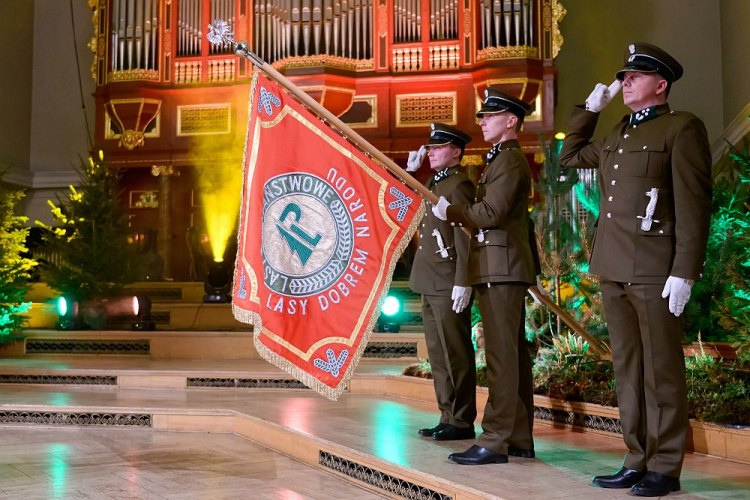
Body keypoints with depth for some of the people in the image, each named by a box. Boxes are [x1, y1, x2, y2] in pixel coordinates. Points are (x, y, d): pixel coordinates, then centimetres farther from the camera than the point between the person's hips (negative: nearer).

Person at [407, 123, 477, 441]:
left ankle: (462, 422, 3)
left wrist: (463, 282, -23)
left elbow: (465, 237, -18)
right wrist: (410, 170, 16)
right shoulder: (433, 184, 18)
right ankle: (448, 417, 20)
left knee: (455, 354, -4)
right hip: (430, 284, 10)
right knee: (438, 355, 12)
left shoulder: (459, 185, -11)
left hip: (449, 284, -10)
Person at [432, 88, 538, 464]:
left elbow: (490, 212, -20)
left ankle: (494, 442, -8)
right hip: (499, 269, 11)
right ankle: (520, 438, 16)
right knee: (514, 353, 11)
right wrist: (459, 214, 8)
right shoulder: (501, 159, 23)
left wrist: (450, 212, -6)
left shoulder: (510, 159, -10)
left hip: (502, 268, -11)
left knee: (502, 355, -10)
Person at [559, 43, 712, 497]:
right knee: (628, 369, 10)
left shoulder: (681, 128, -4)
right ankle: (637, 460, 18)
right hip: (614, 271, 8)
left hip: (654, 271, -7)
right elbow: (571, 155, 33)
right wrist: (590, 109, 22)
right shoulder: (617, 136, 18)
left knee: (660, 370, 0)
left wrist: (685, 272, -18)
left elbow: (694, 203, -11)